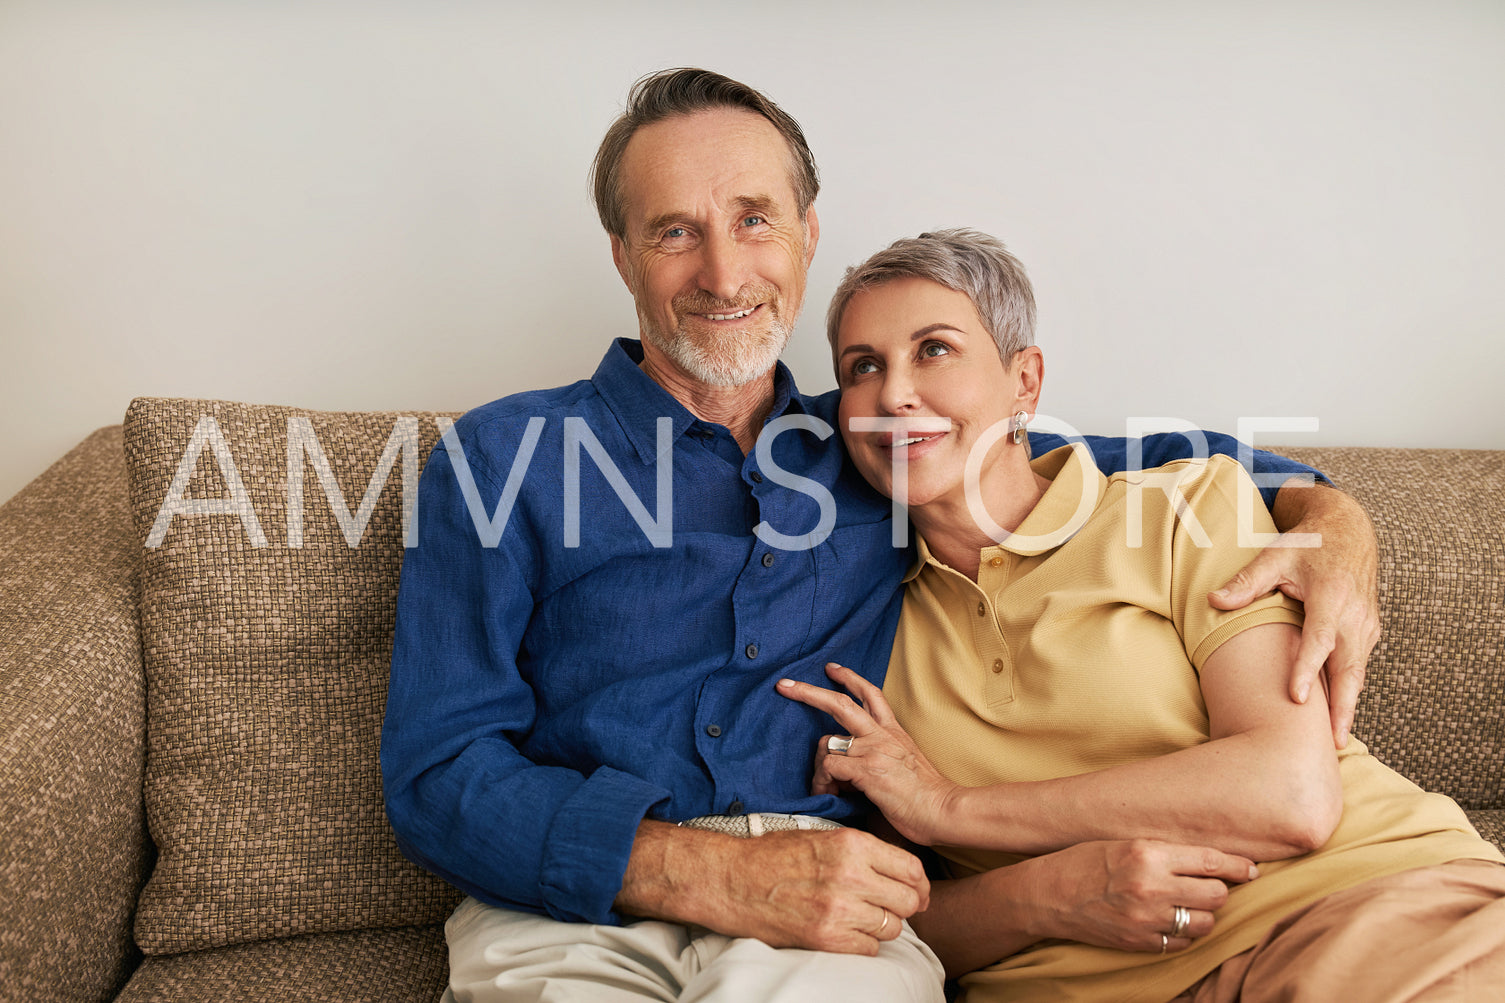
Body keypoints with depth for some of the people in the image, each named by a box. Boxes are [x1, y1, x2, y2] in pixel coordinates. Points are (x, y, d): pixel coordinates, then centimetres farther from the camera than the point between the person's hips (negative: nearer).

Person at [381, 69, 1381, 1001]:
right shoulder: (503, 456, 7)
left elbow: (1165, 460, 28)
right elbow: (436, 772, -2)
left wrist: (1329, 522, 6)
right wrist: (717, 876, -16)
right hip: (571, 916, 0)